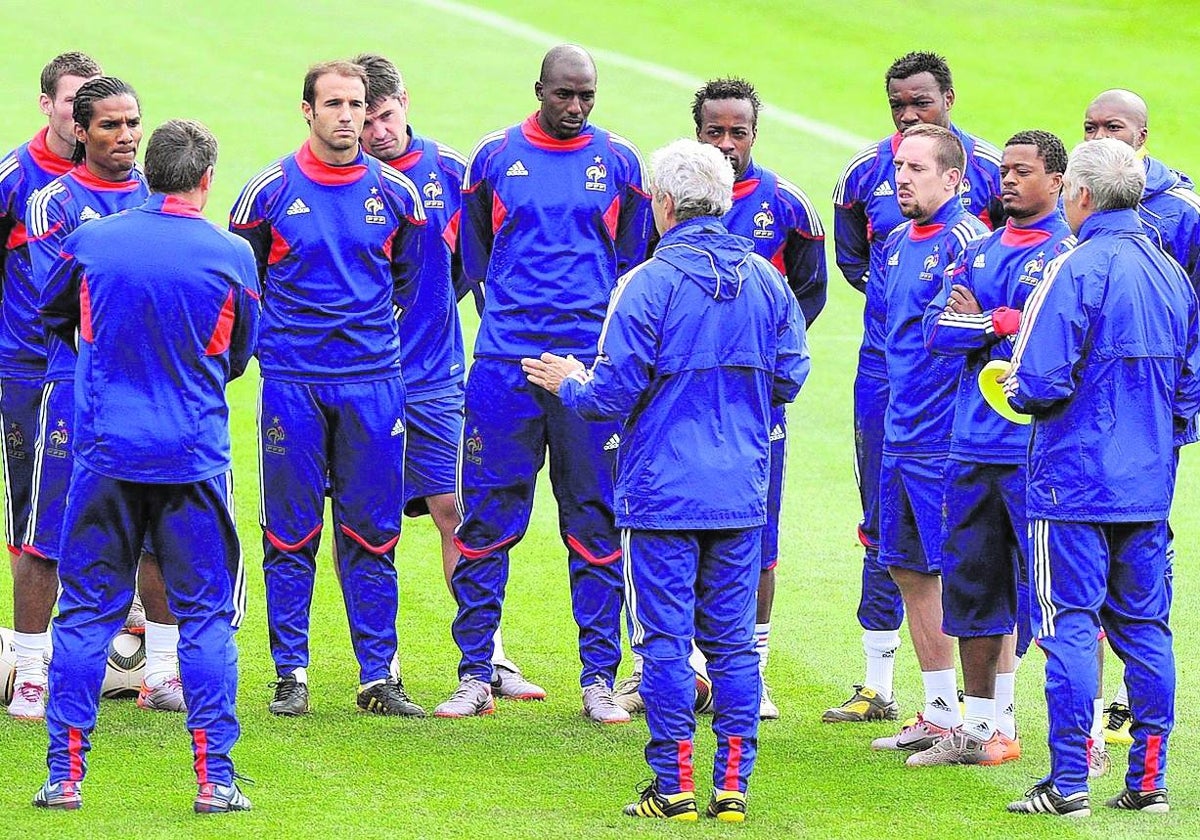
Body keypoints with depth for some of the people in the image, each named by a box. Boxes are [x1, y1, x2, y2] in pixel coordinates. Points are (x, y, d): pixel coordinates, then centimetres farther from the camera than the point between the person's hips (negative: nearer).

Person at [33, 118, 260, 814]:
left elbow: (53, 320, 20)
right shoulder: (230, 255, -4)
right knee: (206, 614, 5)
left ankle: (66, 774, 6)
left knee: (86, 612, 8)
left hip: (105, 457, 1)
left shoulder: (90, 242, 0)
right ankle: (214, 778, 1)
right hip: (195, 459, -1)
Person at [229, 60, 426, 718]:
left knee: (372, 534, 4)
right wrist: (271, 339, 8)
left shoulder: (395, 193, 4)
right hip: (292, 384, -2)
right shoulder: (270, 191, -1)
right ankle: (291, 675, 8)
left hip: (373, 383, 2)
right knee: (291, 533, 1)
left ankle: (378, 677, 8)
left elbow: (413, 280, 18)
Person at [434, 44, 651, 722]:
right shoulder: (495, 157, 6)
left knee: (596, 525, 2)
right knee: (487, 521, -1)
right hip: (505, 362, 0)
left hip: (592, 361, 0)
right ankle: (476, 675, 5)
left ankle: (599, 679, 7)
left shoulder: (618, 162, 7)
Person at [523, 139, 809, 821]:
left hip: (663, 491, -5)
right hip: (742, 492, 5)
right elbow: (789, 379, 12)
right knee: (733, 640, 9)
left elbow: (614, 393, -11)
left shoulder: (650, 283, -12)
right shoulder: (765, 280, 4)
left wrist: (570, 384, 10)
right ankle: (733, 785, 8)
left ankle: (675, 788, 1)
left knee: (665, 639, 1)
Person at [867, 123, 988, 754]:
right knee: (907, 567, 13)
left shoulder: (966, 242, -13)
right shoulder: (897, 243, 14)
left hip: (949, 439, -9)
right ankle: (940, 713, 23)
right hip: (900, 435, 9)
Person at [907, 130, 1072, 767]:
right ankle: (981, 727, 23)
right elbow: (937, 329, 6)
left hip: (1040, 449, -7)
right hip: (974, 446, 7)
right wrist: (1001, 326, -12)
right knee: (972, 583, 13)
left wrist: (991, 321, -13)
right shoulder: (979, 252, 16)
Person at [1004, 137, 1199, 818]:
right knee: (1145, 627, 10)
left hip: (1075, 482, -7)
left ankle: (1069, 783, -3)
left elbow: (1038, 384, -19)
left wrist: (1018, 391, 2)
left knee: (1071, 626, -3)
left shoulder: (1078, 271, -14)